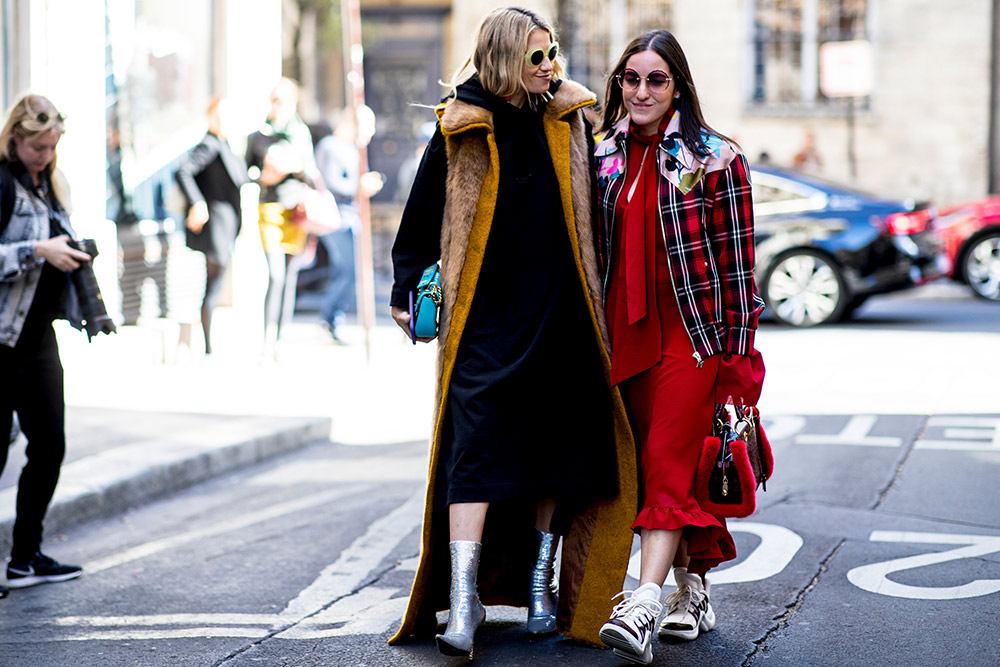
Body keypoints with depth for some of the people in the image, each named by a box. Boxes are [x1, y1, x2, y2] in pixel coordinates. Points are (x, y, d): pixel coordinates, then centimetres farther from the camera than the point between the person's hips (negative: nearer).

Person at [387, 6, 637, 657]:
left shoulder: (570, 122, 5)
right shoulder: (462, 131, -3)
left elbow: (596, 209, 12)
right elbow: (423, 213, 5)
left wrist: (601, 298, 12)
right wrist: (406, 290, 6)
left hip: (560, 313, 3)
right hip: (487, 316, -3)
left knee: (555, 441, 8)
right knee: (475, 446, -11)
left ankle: (540, 581, 22)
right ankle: (464, 599, -13)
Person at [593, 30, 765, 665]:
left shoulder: (716, 158, -4)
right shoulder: (604, 155, 9)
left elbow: (737, 257, -4)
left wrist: (737, 349, -6)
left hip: (695, 331, -5)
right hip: (628, 332, 5)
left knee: (668, 462, -13)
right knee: (654, 463, 9)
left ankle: (644, 605, -22)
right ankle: (693, 589, 21)